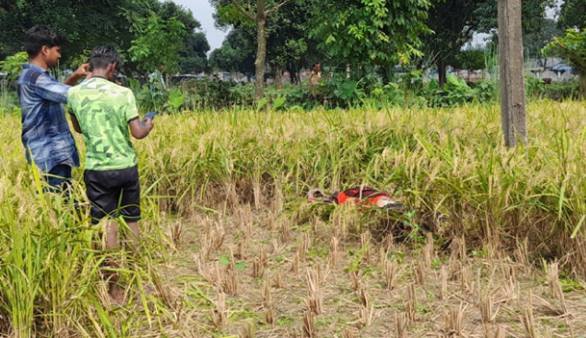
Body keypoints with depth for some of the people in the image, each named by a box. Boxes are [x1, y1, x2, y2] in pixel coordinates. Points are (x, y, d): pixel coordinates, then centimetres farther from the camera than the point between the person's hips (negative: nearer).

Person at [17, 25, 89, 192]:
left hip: (53, 153, 11)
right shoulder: (35, 77, -17)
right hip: (52, 156, -11)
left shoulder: (31, 75, 16)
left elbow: (58, 92, 29)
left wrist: (75, 77, 12)